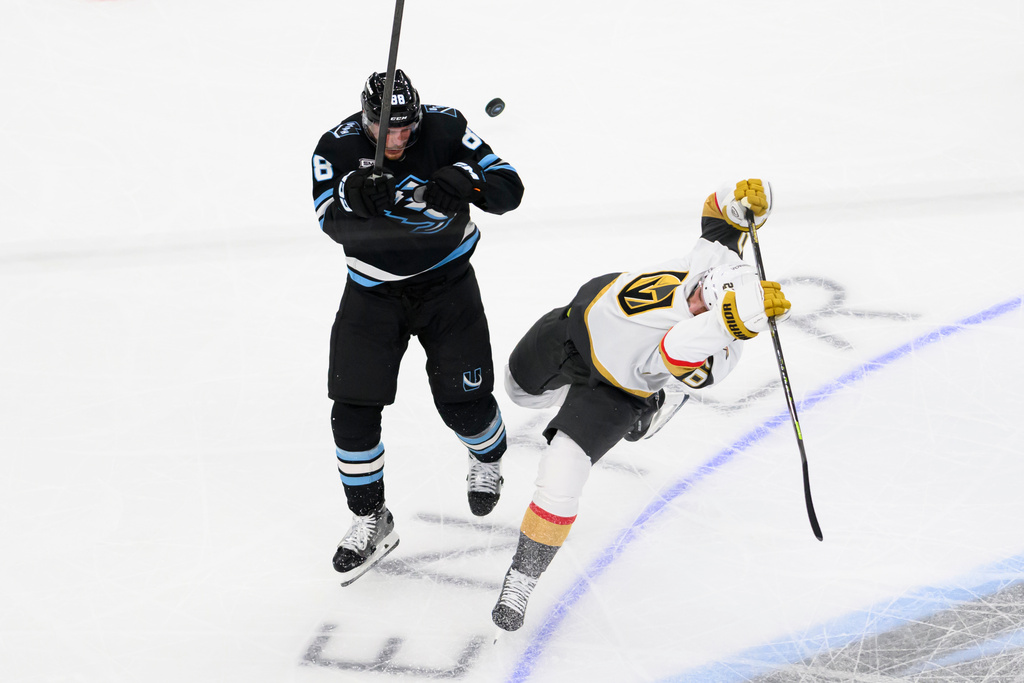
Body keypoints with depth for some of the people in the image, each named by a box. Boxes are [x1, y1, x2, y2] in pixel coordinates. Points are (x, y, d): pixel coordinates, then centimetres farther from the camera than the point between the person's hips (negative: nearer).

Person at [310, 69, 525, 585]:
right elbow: (334, 226, -25)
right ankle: (371, 520, 12)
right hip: (373, 290, 1)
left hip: (446, 280, -1)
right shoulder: (338, 147, -16)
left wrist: (467, 181, -38)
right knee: (352, 407, -7)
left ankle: (488, 458, 36)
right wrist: (353, 198, -47)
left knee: (463, 399, -2)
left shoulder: (445, 127, -18)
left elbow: (509, 189, -17)